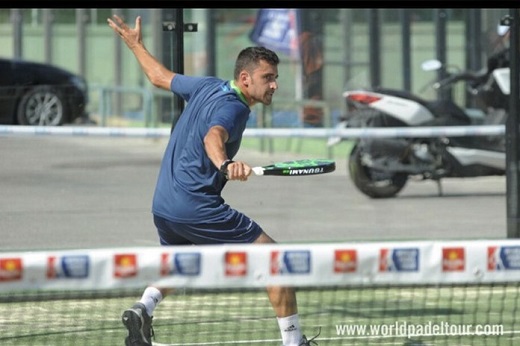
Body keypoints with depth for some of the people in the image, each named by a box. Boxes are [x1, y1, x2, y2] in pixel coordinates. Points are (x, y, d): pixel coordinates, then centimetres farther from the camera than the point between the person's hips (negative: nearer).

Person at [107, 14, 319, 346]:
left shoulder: (207, 86, 10)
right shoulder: (232, 107, -15)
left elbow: (160, 76, 26)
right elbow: (213, 137, -37)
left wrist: (135, 44, 43)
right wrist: (225, 164, -58)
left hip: (162, 206, 9)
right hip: (198, 209, -9)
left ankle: (144, 308, 9)